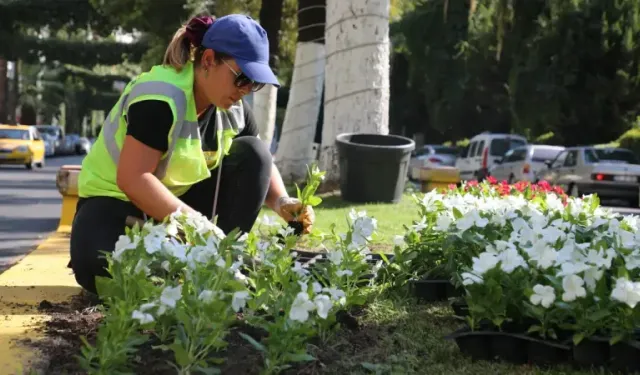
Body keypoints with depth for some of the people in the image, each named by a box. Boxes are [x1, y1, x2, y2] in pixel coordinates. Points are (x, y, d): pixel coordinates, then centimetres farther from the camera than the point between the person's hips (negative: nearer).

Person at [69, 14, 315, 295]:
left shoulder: (232, 106, -5)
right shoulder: (160, 99, -28)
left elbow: (260, 164, 4)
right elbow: (132, 179, -33)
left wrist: (283, 203, -17)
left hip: (182, 197, 7)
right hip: (116, 200, -6)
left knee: (253, 153, -13)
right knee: (100, 269, -38)